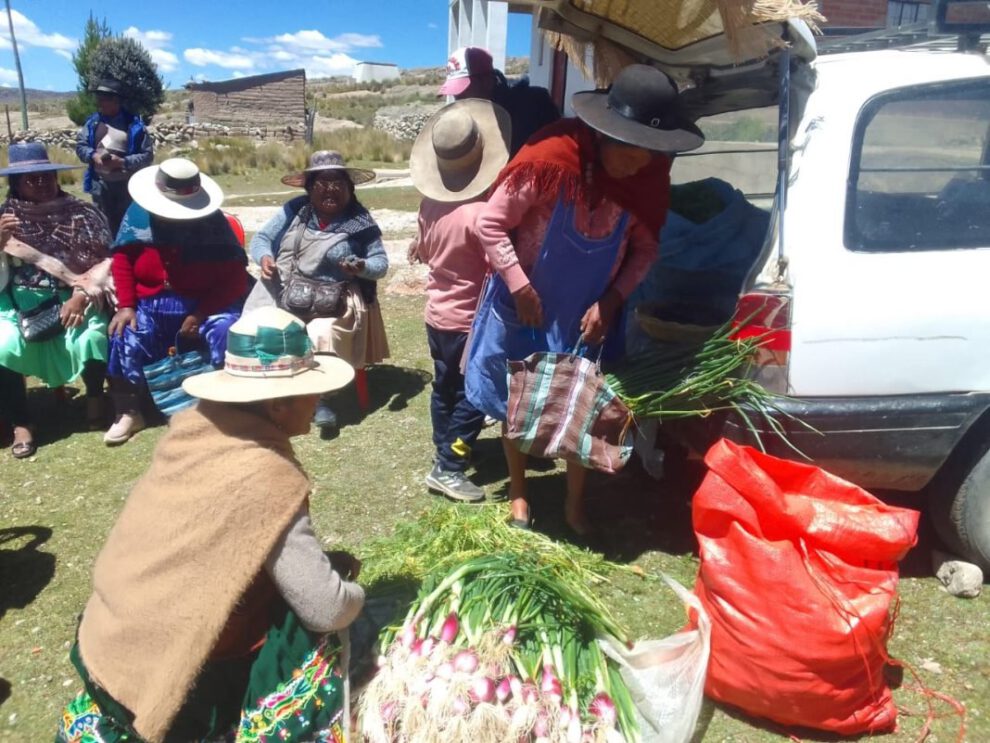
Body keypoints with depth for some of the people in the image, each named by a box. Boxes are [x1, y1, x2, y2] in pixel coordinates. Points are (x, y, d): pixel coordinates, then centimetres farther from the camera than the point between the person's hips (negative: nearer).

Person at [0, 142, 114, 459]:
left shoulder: (80, 215, 2)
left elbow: (103, 262, -4)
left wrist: (82, 295, -18)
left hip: (71, 300, -1)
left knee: (91, 337, -29)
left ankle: (94, 394, 4)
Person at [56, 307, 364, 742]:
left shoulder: (193, 423, -5)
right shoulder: (268, 478, -26)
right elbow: (328, 610, -21)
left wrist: (319, 561, 5)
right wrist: (354, 590, 0)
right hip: (164, 678, -7)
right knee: (319, 627, 0)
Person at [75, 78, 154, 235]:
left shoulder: (134, 124, -9)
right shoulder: (92, 122, 4)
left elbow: (147, 155, -10)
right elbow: (80, 145, 7)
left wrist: (123, 162, -21)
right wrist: (93, 155, -14)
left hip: (127, 185, -3)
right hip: (100, 184, 3)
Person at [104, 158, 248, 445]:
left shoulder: (214, 222, -7)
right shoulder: (138, 214, 1)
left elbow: (234, 277, -11)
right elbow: (122, 259, 4)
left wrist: (200, 315, -18)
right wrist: (126, 306, -10)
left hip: (205, 304, -2)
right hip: (150, 305, 3)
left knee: (229, 333, -29)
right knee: (124, 337, -21)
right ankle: (128, 413, -3)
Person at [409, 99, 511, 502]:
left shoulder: (429, 203, -2)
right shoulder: (481, 213, -25)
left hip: (437, 314, 8)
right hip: (469, 320, -7)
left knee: (444, 388, 20)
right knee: (473, 397, 5)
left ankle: (445, 451, 36)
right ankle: (448, 469, 9)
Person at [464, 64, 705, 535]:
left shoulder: (651, 177, -12)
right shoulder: (548, 161, -25)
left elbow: (646, 248, 0)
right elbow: (490, 225, -16)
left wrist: (611, 300, -13)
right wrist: (520, 288, -17)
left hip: (590, 314, 3)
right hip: (525, 309, -2)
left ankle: (575, 504, 32)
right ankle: (518, 491, 37)